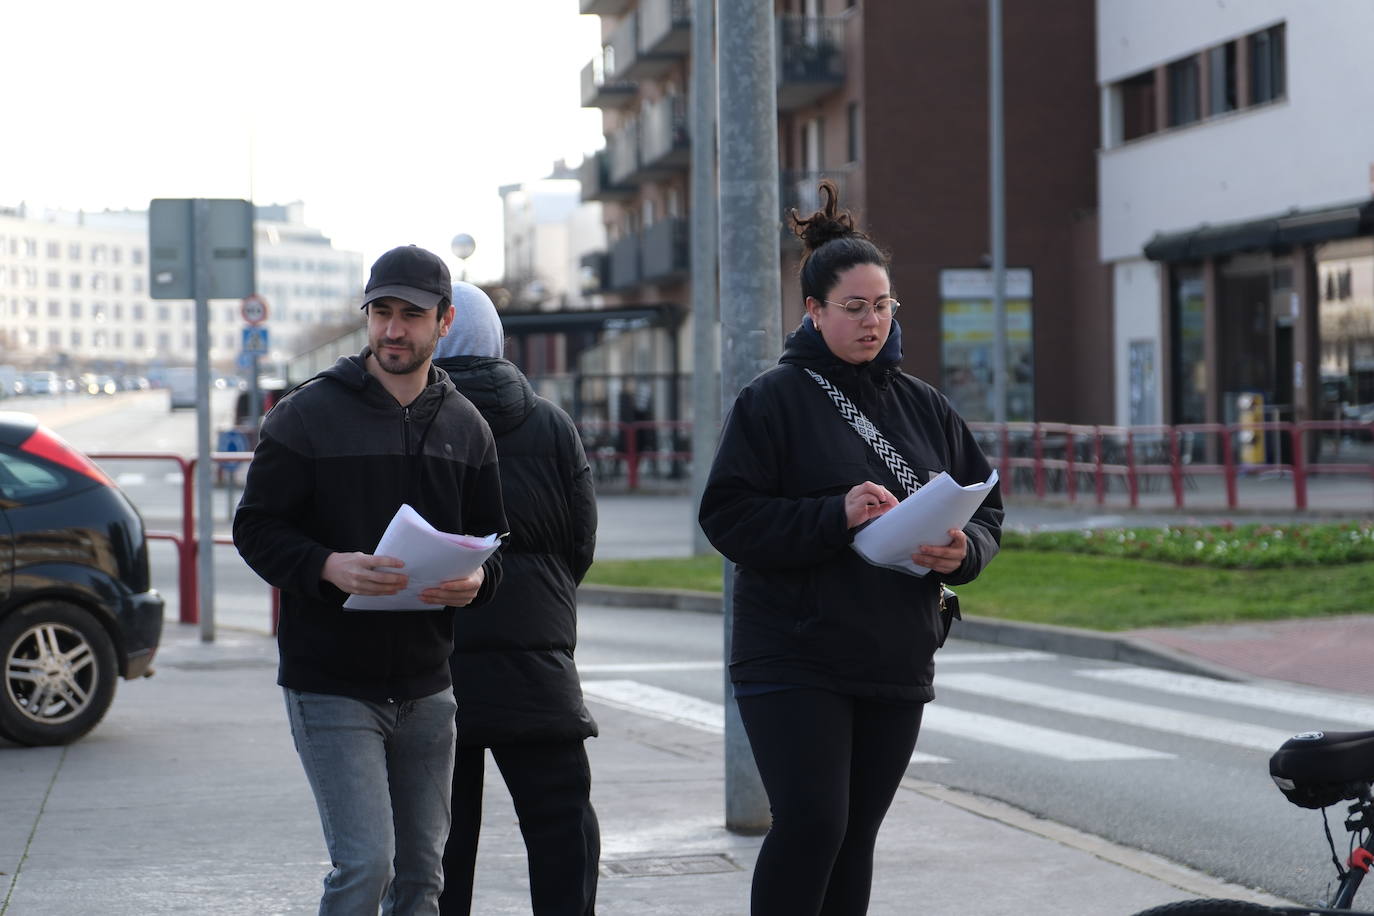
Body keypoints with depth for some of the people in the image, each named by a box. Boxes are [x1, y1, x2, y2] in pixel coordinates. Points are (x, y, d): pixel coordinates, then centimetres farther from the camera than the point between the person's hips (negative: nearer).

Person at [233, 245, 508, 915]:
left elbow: (490, 539, 15)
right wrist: (328, 567, -24)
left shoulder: (466, 427, 9)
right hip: (329, 683, -5)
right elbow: (254, 527, -5)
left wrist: (475, 579, -9)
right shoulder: (307, 414, -4)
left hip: (426, 688, 5)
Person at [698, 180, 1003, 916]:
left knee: (855, 835, 8)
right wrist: (836, 515, -22)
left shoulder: (923, 406, 11)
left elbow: (987, 509, 14)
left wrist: (963, 551, -9)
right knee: (811, 823, -14)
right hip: (793, 660, -5)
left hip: (896, 663, 5)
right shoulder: (773, 400, -4)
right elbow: (728, 517, -11)